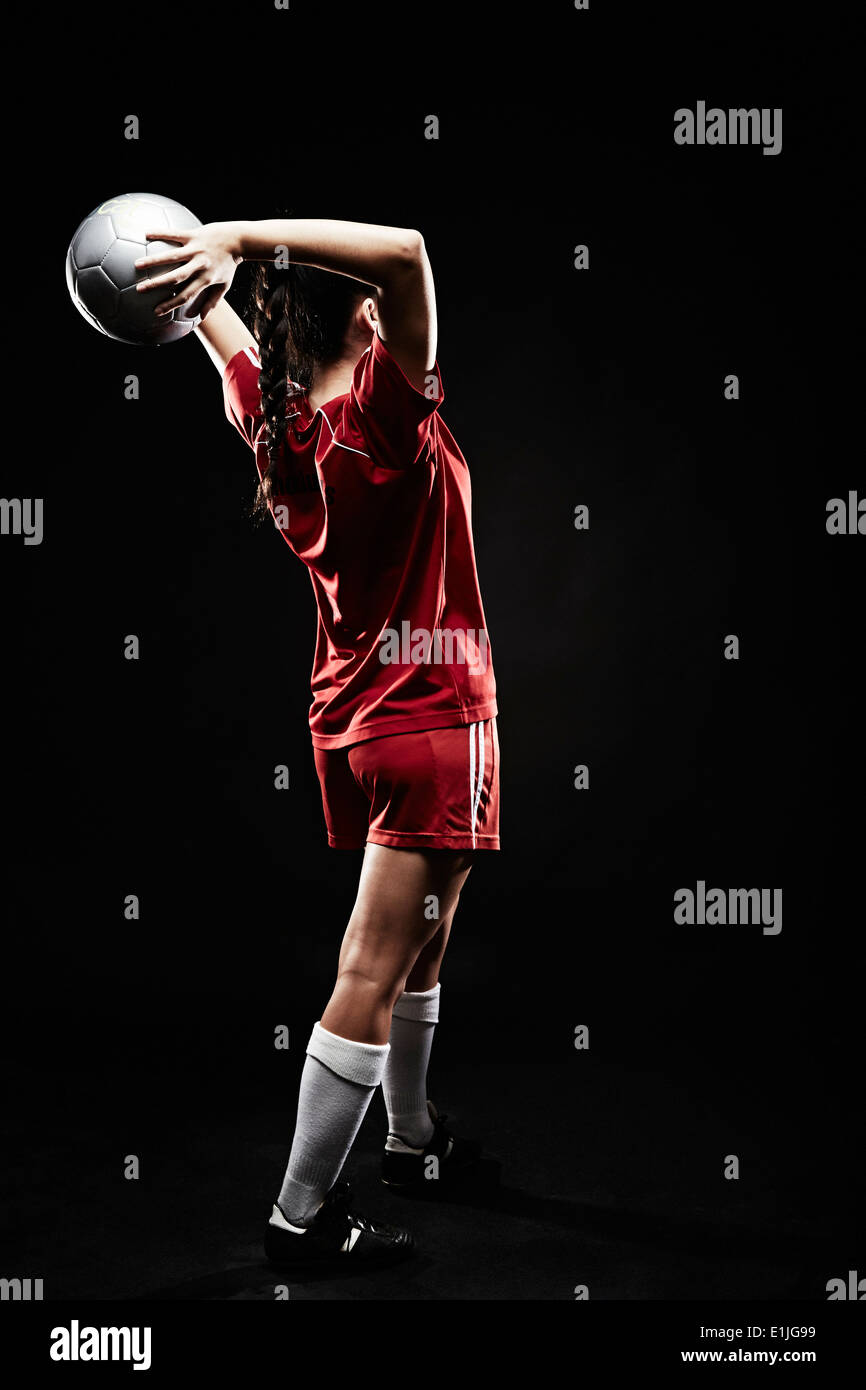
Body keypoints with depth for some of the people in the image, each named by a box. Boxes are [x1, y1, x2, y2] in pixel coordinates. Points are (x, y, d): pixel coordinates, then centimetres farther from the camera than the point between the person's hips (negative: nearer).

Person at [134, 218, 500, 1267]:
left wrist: (215, 263, 4)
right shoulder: (387, 410, -18)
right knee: (372, 975, -1)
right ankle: (301, 1215, 8)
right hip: (432, 718, -8)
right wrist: (239, 235, -29)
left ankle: (414, 1139, 39)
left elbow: (212, 312, 21)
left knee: (421, 943, 23)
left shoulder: (273, 417, 2)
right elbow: (404, 252, -32)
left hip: (352, 718, 8)